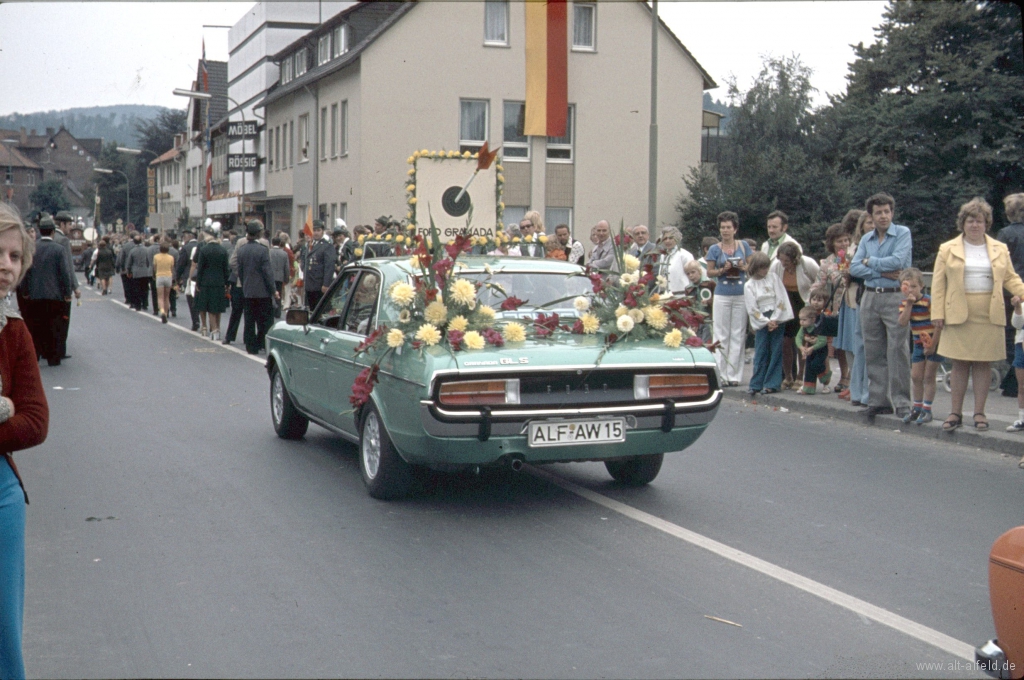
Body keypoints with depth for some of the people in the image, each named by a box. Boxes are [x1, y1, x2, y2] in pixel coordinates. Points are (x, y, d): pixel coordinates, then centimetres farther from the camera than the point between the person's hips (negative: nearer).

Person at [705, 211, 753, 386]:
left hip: (741, 295, 1)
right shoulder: (715, 249, 4)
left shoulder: (743, 246, 7)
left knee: (738, 335, 2)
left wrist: (744, 267, -10)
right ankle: (720, 374, 4)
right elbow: (709, 272, 4)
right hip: (722, 295, -1)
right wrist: (723, 270, -13)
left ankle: (734, 375, 6)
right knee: (721, 335, 0)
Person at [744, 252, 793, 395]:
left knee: (776, 352, -1)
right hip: (761, 323, 0)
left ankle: (772, 384, 2)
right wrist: (766, 322, -10)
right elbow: (752, 309, -2)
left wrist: (774, 320, -9)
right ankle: (756, 385, 1)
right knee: (760, 353, -2)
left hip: (777, 320, 0)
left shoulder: (774, 279, 4)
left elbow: (781, 300, -1)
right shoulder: (749, 285, 3)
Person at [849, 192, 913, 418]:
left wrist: (869, 261, -1)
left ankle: (901, 402, -2)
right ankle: (878, 399, 14)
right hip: (870, 297, 5)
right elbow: (854, 268, 3)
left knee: (898, 351, -6)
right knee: (874, 353, 7)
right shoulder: (866, 239, 14)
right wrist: (883, 272, -9)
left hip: (895, 297, -5)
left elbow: (898, 261, -15)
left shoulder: (903, 233, -1)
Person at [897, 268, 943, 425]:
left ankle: (927, 410, 4)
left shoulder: (929, 301, -19)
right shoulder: (905, 303, -1)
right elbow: (903, 322, -14)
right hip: (919, 343, 6)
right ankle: (917, 408, 19)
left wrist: (932, 345, -17)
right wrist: (909, 304, -22)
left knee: (928, 377, -3)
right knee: (916, 377, 7)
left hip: (934, 342, -6)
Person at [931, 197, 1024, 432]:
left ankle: (979, 413, 11)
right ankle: (956, 413, 9)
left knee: (983, 364, 3)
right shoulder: (948, 250, 7)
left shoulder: (1000, 249, 12)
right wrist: (937, 313, -4)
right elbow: (938, 284, 4)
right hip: (958, 315, -1)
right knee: (959, 365, 1)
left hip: (989, 316, 1)